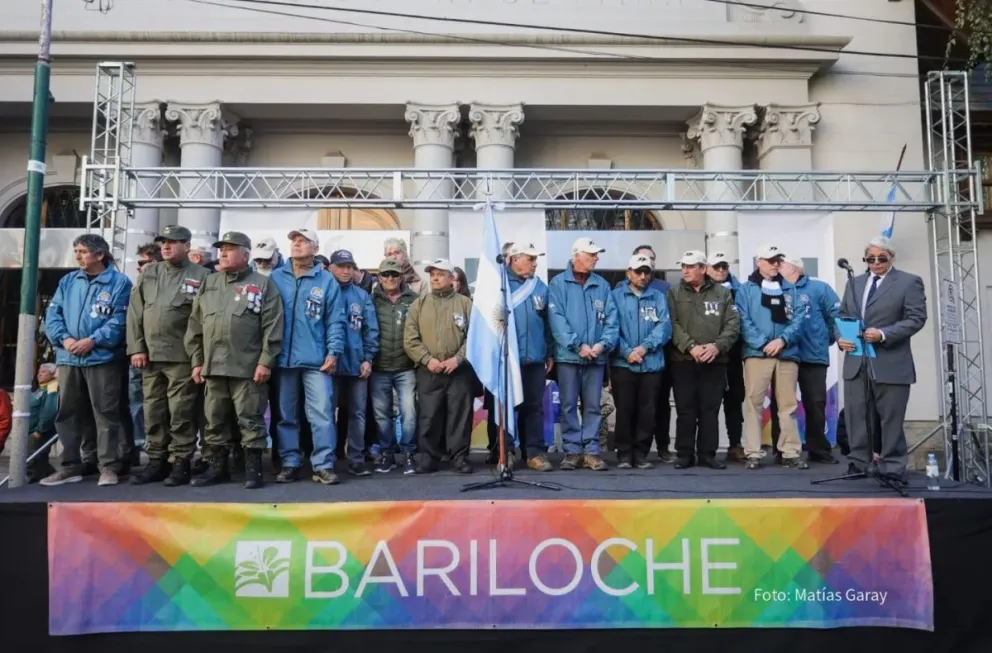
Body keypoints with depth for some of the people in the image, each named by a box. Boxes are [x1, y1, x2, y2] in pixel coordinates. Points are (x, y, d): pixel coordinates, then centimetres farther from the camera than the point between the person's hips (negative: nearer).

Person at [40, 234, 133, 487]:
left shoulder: (119, 282, -2)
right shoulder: (68, 281, 14)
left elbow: (119, 320, -10)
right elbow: (53, 315, 8)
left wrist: (92, 341, -18)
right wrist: (64, 339, -9)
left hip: (103, 358, -5)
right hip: (68, 358, 6)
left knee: (105, 413, -2)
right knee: (68, 413, 10)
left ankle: (108, 467, 5)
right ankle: (70, 466, 20)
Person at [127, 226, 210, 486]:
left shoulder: (201, 276, -2)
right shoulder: (148, 273, 12)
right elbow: (135, 312, 10)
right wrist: (136, 348, 3)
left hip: (182, 356, -5)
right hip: (150, 355, 5)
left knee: (180, 413, -1)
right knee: (153, 412, 10)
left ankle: (181, 463, 8)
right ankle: (157, 461, 21)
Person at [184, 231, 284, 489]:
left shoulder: (262, 284, 0)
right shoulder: (208, 283, 14)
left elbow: (272, 327, -6)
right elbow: (195, 326, 15)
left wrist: (266, 361, -13)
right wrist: (196, 360, 8)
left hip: (248, 367, -5)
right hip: (213, 366, 5)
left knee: (250, 420, 1)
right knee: (214, 421, 12)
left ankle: (253, 468, 10)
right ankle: (217, 466, 24)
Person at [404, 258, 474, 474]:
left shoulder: (465, 303, 7)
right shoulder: (419, 304, 10)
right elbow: (410, 339, 3)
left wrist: (458, 358, -12)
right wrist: (427, 359, -9)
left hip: (460, 370, -1)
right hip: (428, 371, 1)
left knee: (460, 415, 1)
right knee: (428, 416, 4)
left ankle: (460, 457, 11)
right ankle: (429, 458, 14)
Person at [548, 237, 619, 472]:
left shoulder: (602, 285, 10)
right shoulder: (558, 283, 0)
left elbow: (611, 318, 4)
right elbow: (557, 319, -9)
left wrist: (604, 343, -13)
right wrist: (577, 346, -16)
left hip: (597, 357, 3)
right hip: (568, 355, -2)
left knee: (593, 406, 7)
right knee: (569, 405, 3)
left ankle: (591, 450, 13)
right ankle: (573, 450, 12)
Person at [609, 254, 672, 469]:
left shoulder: (658, 297, 11)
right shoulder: (616, 296, 5)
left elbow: (664, 326, -1)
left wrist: (645, 346, -15)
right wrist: (627, 352, -16)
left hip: (652, 364, 2)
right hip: (623, 363, -2)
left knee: (647, 411, 5)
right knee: (624, 410, 1)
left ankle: (641, 454, 16)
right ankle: (624, 454, 12)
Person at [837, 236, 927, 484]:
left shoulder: (909, 282, 1)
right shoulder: (854, 283, 17)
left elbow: (916, 318, -8)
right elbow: (842, 316, 17)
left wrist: (883, 334, -21)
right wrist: (840, 338, -4)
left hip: (890, 364, -5)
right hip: (856, 362, 5)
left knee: (890, 421, 2)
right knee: (856, 418, 8)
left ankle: (892, 470, 11)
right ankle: (858, 464, 18)